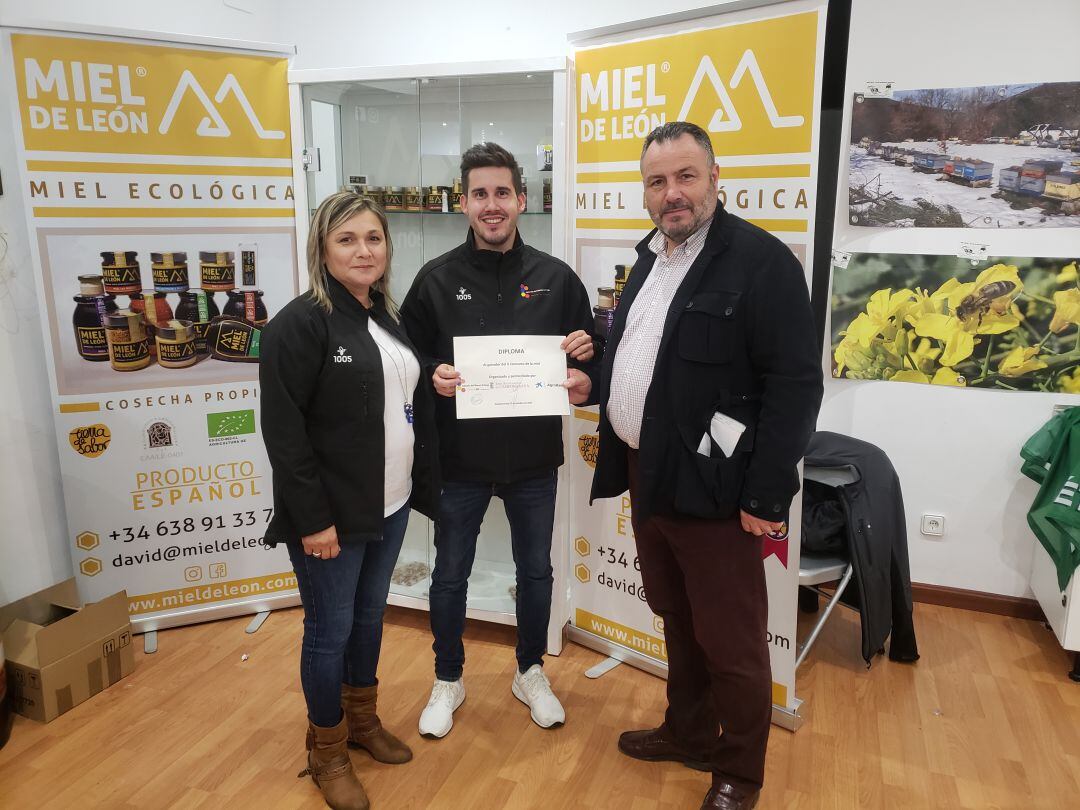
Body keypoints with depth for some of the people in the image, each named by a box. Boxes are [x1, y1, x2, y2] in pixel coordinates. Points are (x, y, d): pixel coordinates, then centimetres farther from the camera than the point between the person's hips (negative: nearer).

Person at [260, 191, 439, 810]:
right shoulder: (301, 323, -14)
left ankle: (363, 719, 41)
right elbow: (283, 430, -17)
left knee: (370, 615, 20)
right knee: (330, 629, 7)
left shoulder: (388, 318, 9)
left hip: (391, 504, 7)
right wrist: (312, 518, -19)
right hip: (333, 513, -7)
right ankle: (328, 751, 29)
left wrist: (424, 485, 11)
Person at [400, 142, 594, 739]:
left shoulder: (555, 278, 0)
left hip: (534, 459, 1)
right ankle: (448, 680, 37)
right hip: (460, 458, -1)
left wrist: (581, 384, -15)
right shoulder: (437, 278, -2)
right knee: (450, 575, 13)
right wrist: (433, 377, -20)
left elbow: (588, 357, 6)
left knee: (535, 570, 16)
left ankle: (530, 673, 41)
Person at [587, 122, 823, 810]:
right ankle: (688, 733, 43)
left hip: (712, 489, -7)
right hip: (647, 475, 8)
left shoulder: (761, 260, -14)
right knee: (677, 620, 22)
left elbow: (795, 385, -17)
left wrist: (766, 496, -18)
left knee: (731, 641, 8)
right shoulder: (650, 257, 12)